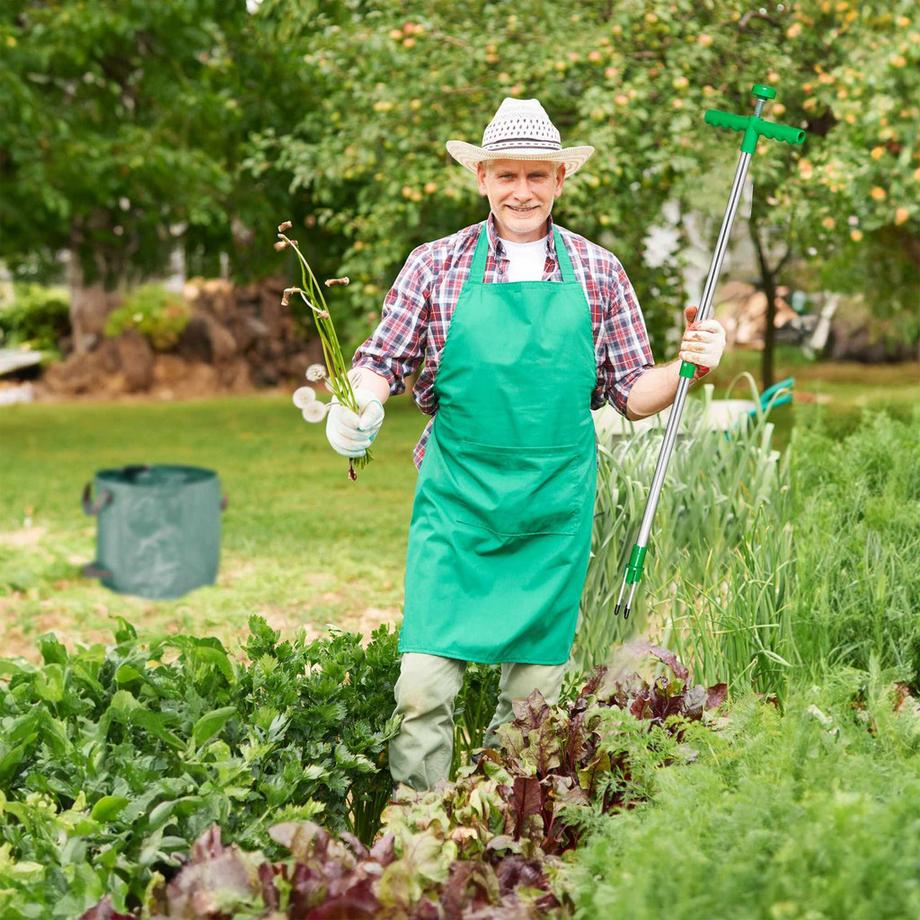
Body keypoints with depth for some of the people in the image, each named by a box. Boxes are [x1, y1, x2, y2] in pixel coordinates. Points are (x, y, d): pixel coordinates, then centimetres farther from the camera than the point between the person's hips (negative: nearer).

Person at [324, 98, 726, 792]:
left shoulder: (599, 272, 6)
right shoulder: (435, 265, 3)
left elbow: (633, 396, 9)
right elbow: (383, 361, 7)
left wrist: (688, 365, -9)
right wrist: (360, 404, -14)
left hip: (556, 505, 1)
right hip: (456, 500, -1)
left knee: (537, 689, 8)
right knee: (425, 681, -7)